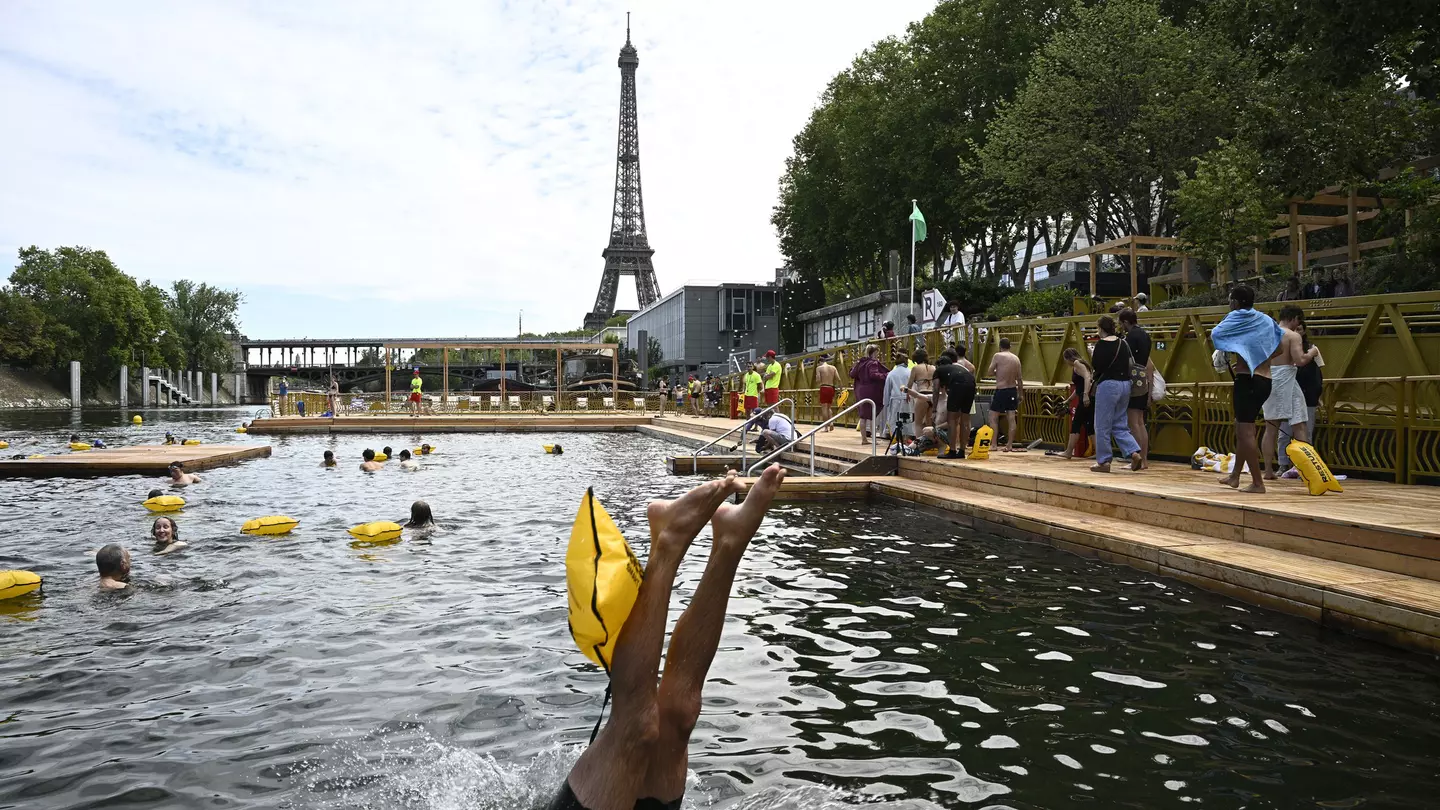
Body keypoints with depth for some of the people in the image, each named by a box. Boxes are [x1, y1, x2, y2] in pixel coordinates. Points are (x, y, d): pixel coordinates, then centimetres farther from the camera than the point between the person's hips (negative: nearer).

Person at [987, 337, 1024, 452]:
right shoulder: (1016, 358, 5)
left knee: (993, 417, 4)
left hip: (1001, 390, -5)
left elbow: (990, 372, -10)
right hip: (1013, 390, 5)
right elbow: (1019, 378, 9)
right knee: (1011, 419, 5)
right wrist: (1021, 393, 17)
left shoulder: (998, 356, -10)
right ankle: (1009, 445, 8)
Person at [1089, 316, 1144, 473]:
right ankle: (1135, 453, -2)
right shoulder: (1123, 343, 11)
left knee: (1103, 426, 2)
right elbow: (1129, 364, 14)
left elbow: (1095, 365, -14)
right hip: (1125, 384, 7)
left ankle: (1103, 461, 6)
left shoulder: (1102, 344, -10)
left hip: (1108, 385, -7)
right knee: (1119, 425, 15)